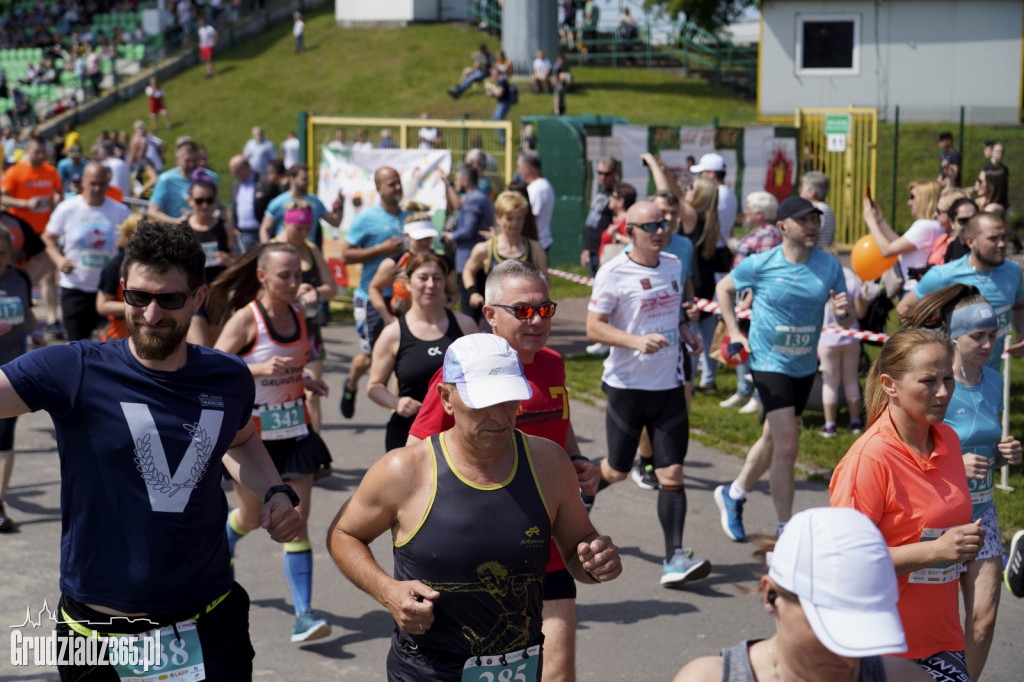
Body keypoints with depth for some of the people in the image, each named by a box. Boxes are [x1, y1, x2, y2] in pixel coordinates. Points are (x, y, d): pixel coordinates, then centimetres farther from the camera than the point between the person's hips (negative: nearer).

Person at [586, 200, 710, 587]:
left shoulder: (673, 266, 9)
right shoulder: (613, 273, -10)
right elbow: (594, 327, -12)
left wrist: (685, 331, 6)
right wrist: (636, 341, -26)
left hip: (669, 385, 4)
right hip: (627, 384, -4)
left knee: (671, 472, -4)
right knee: (617, 471, 9)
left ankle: (674, 558, -6)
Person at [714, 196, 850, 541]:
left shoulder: (830, 266, -4)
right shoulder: (760, 265, -12)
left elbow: (847, 322, 1)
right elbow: (724, 288, 6)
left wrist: (843, 312, -22)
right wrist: (734, 332, -2)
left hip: (805, 366, 5)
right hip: (769, 362, -5)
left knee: (773, 440, 19)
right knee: (787, 446, -13)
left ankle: (733, 494, 43)